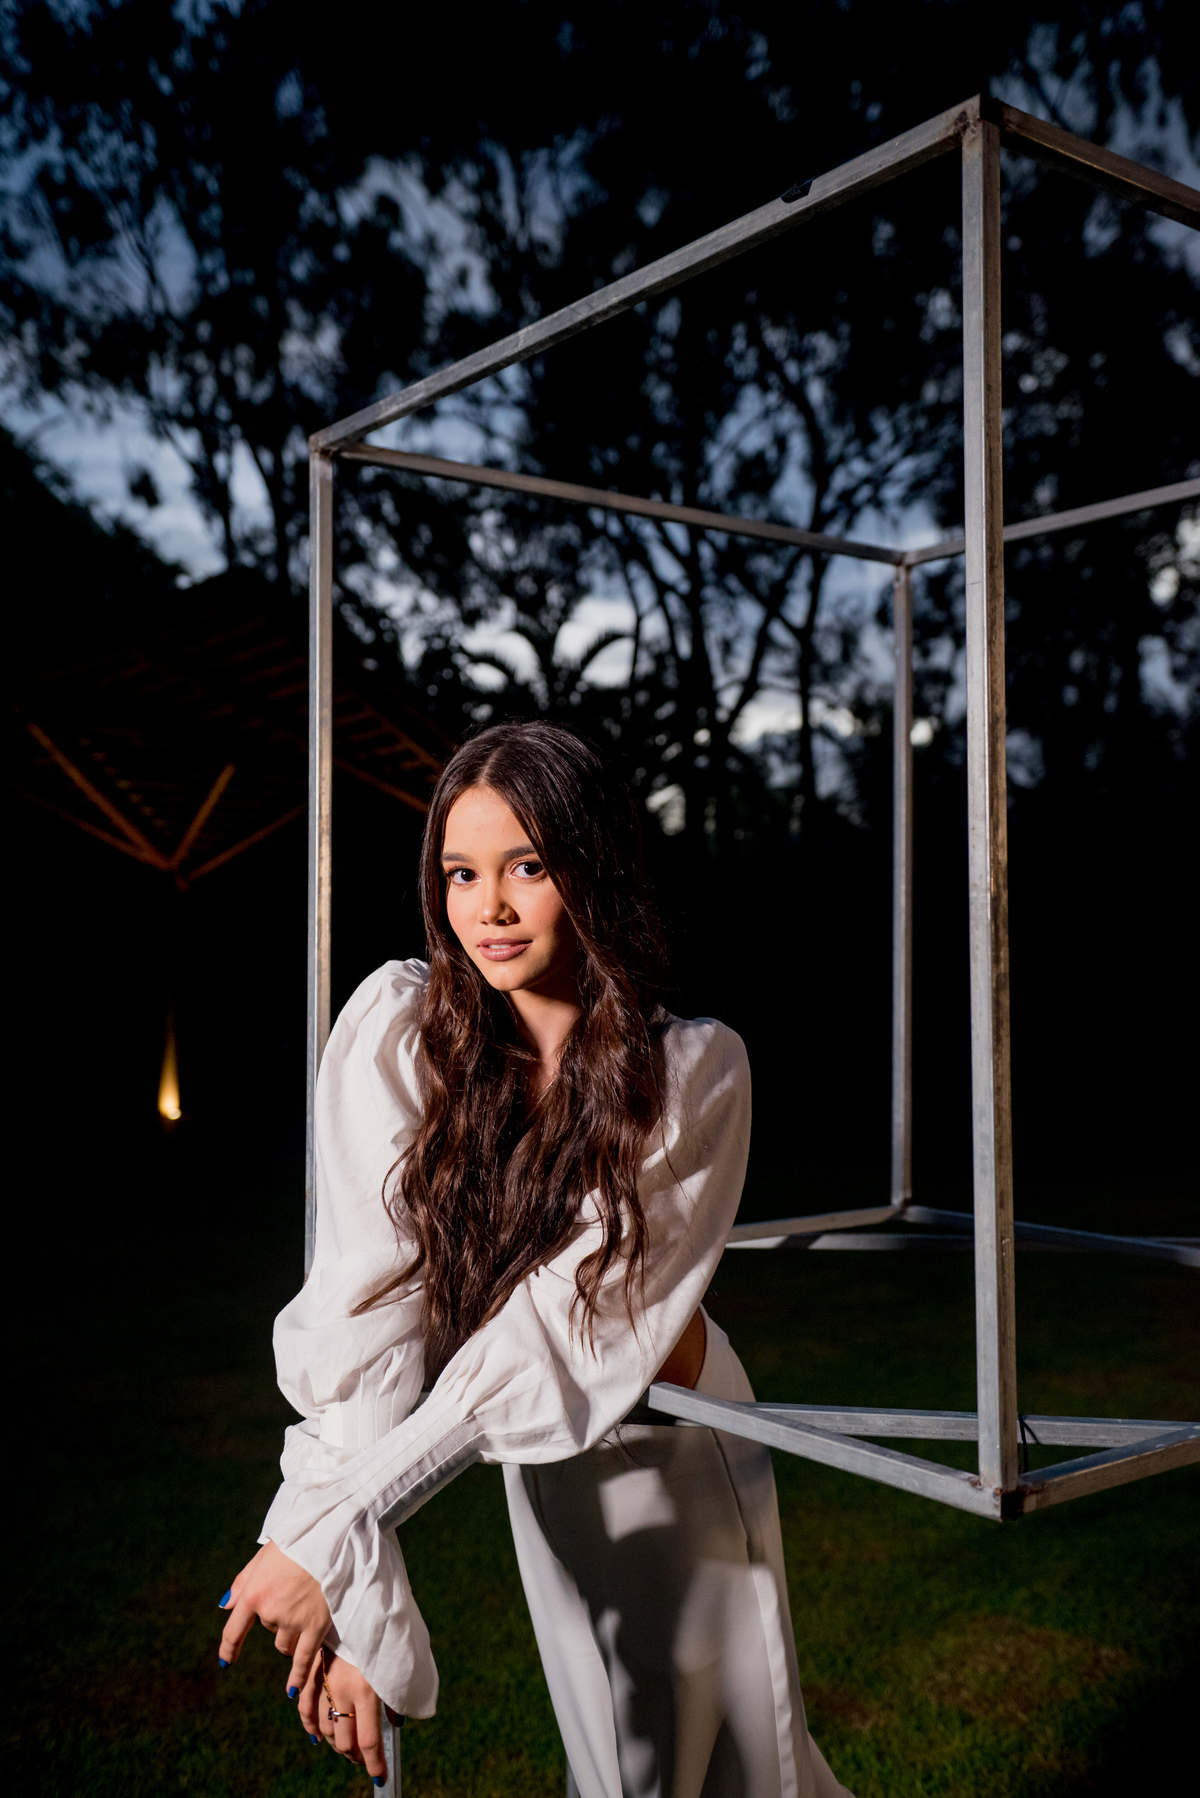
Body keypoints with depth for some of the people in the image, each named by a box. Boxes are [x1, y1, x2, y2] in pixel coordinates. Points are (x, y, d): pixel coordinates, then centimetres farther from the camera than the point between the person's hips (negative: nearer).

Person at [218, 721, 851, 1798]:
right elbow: (368, 1305, -24)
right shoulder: (396, 1028, -18)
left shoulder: (695, 1072, -21)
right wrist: (360, 1598, -32)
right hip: (543, 1468, 0)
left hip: (677, 1456, 0)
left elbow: (555, 1333, -27)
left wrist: (335, 1538, -32)